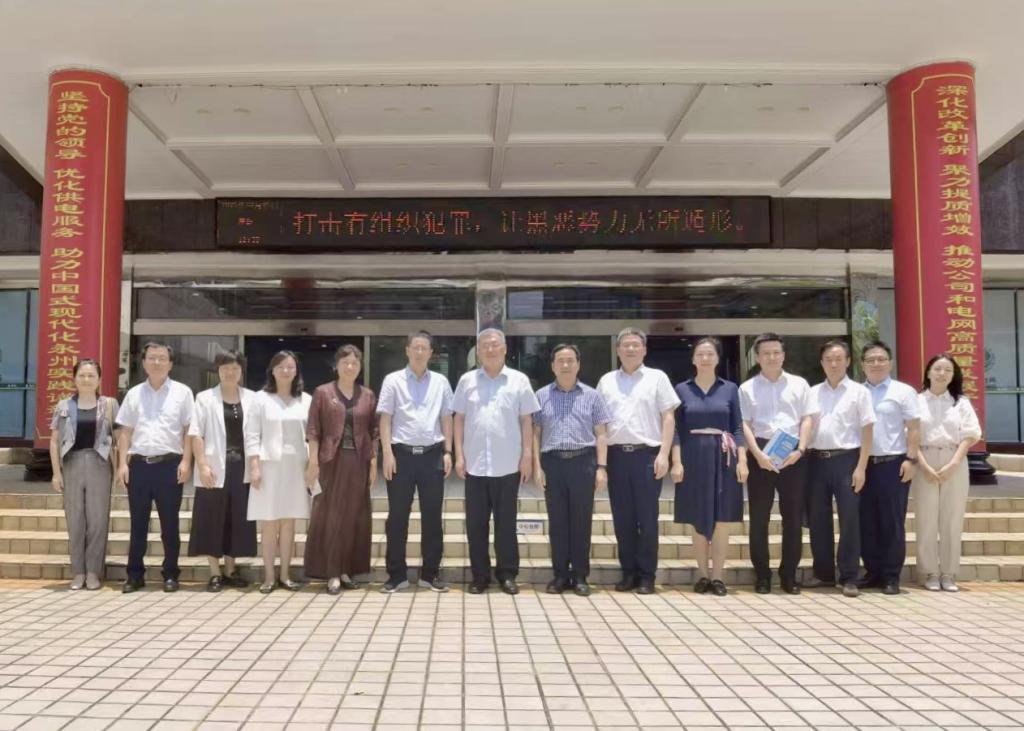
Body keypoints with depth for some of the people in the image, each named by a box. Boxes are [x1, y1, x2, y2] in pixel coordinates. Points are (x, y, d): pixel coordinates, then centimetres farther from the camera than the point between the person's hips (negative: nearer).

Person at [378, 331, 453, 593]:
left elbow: (446, 419, 10)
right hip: (402, 453, -2)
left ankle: (431, 573, 17)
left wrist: (447, 451, 2)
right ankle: (397, 574, 14)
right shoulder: (393, 380, 2)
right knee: (398, 516, 4)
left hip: (432, 454, 2)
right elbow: (385, 419, 0)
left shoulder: (441, 382, 8)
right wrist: (387, 453, -8)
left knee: (432, 516, 7)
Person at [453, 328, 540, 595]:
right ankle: (480, 575, 16)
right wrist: (459, 455, 1)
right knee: (476, 522, 6)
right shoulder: (467, 381, 6)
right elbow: (459, 419, 7)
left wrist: (527, 456, -3)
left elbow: (526, 421, 3)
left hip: (508, 464, -1)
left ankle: (507, 574, 16)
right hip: (475, 464, 1)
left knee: (506, 522, 6)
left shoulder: (519, 380, 2)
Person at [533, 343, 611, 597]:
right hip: (553, 462, 1)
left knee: (582, 520, 3)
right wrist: (537, 466, -1)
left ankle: (580, 576, 12)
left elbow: (601, 434, 5)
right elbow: (536, 434, 7)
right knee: (557, 521, 5)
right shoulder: (541, 396, 8)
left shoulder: (592, 396, 7)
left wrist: (602, 467, -3)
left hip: (583, 461, 0)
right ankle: (560, 575, 13)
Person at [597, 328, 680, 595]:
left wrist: (663, 454, -8)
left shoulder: (657, 378, 5)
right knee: (622, 517, 6)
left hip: (647, 454, -3)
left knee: (647, 517, 1)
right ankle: (628, 572, 16)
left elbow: (668, 417, 1)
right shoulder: (606, 381, 13)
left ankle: (647, 574, 10)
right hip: (616, 454, 3)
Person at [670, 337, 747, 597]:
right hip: (693, 457, 0)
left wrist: (742, 460, -5)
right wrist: (676, 462, -8)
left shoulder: (730, 389, 6)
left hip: (723, 456, 0)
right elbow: (676, 429, 2)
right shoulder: (682, 389, 4)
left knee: (722, 520, 1)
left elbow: (737, 428, 4)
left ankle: (717, 576, 8)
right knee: (698, 520, 5)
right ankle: (702, 575, 14)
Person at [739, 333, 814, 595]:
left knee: (793, 517, 4)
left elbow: (807, 419, 6)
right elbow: (744, 424, 1)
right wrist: (758, 454, -12)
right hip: (761, 453, -1)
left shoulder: (799, 384, 11)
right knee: (759, 517, 3)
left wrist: (800, 449, -8)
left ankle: (789, 574, 14)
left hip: (792, 455, 1)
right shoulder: (747, 388, 8)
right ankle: (762, 575, 11)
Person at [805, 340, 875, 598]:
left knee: (849, 519, -1)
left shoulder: (858, 392, 2)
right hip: (817, 460, 4)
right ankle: (823, 573, 21)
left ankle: (849, 578, 8)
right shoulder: (813, 393, 11)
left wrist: (861, 468, -8)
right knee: (818, 520, 8)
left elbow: (867, 431, -2)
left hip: (846, 460, -3)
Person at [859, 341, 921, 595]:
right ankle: (872, 572, 18)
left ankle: (891, 576, 8)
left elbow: (914, 428, -2)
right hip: (863, 464, 4)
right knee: (866, 522, 7)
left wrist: (910, 459, -11)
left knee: (892, 522, 1)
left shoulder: (903, 391, 2)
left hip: (893, 463, -3)